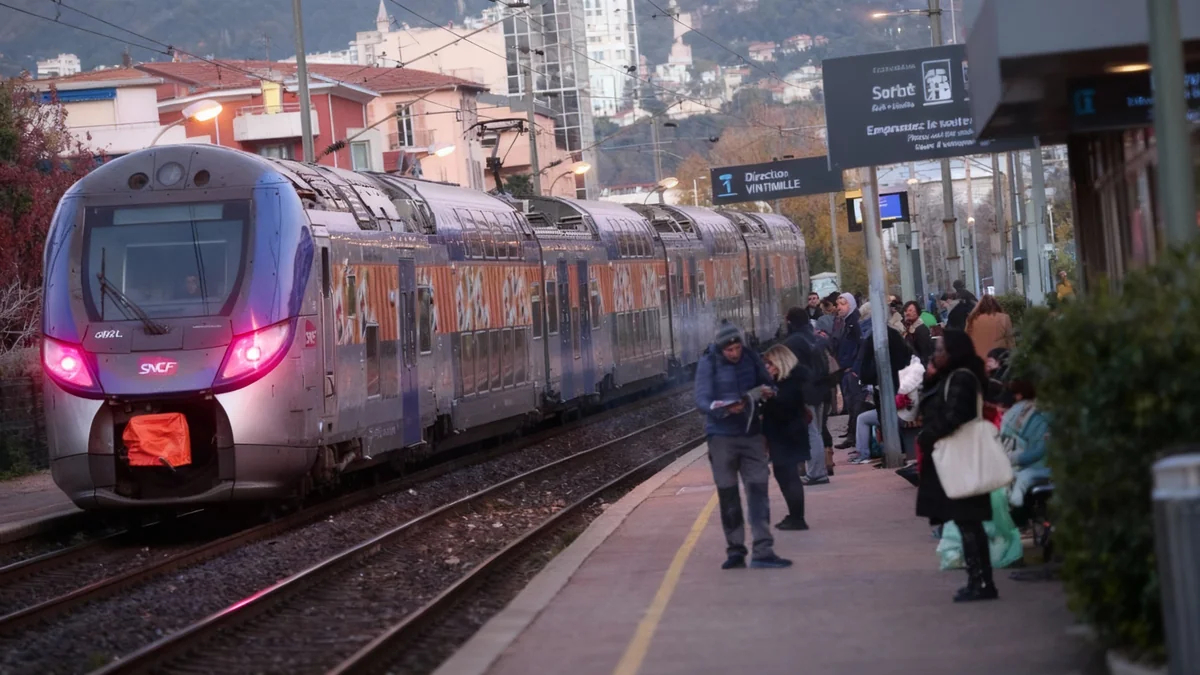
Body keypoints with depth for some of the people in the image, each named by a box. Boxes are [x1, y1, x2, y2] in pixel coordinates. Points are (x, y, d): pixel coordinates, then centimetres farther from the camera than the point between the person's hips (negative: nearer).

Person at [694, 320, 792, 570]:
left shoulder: (751, 358, 1)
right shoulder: (708, 363, -8)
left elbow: (767, 381, 14)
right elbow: (702, 400, -13)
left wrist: (767, 392, -10)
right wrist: (725, 408, -31)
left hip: (751, 434, 2)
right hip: (722, 435, -2)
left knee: (758, 489, -5)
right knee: (728, 495, 6)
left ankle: (763, 550, -5)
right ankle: (735, 550, 15)